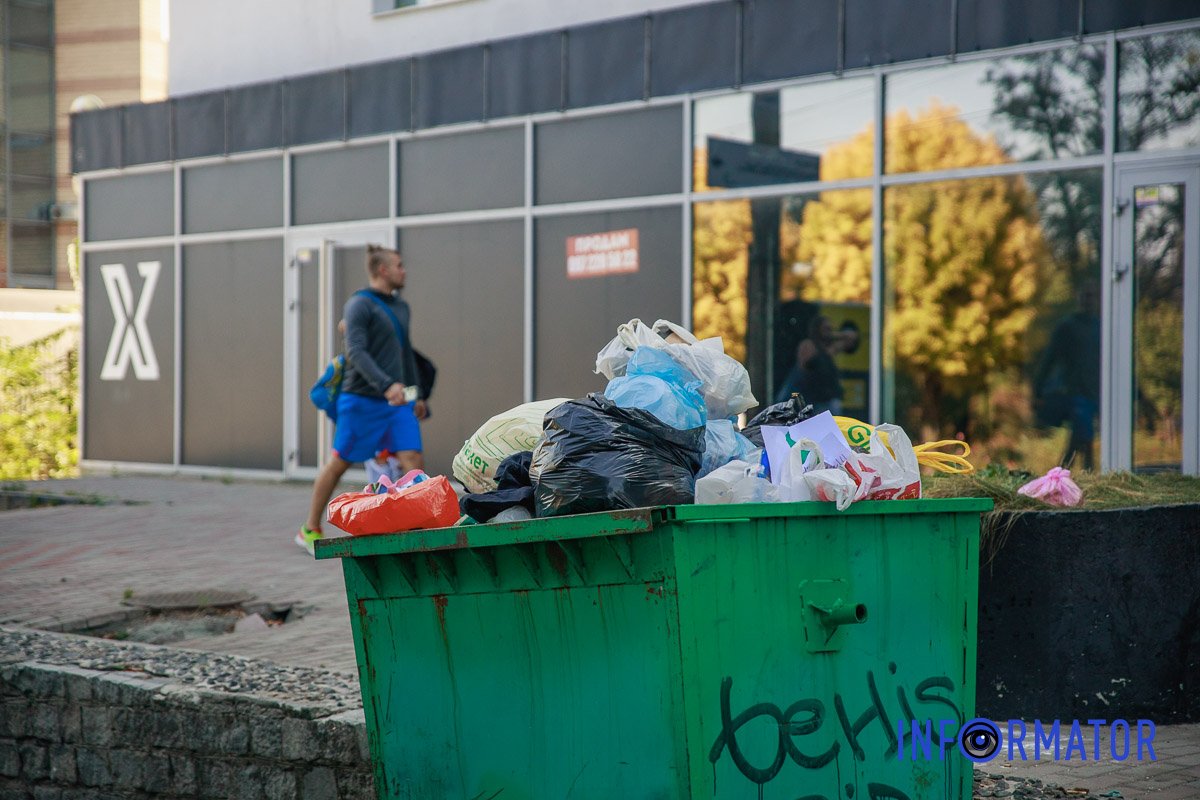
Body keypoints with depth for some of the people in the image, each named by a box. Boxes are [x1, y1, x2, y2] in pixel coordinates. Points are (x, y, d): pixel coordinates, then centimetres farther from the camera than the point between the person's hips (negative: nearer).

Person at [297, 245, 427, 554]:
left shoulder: (401, 307, 15)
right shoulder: (360, 305, -10)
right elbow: (356, 352, -22)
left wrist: (417, 395, 24)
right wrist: (386, 384, -34)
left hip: (397, 401, 6)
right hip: (362, 400, -6)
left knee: (414, 461, -8)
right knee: (338, 464, 6)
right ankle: (310, 530, 22)